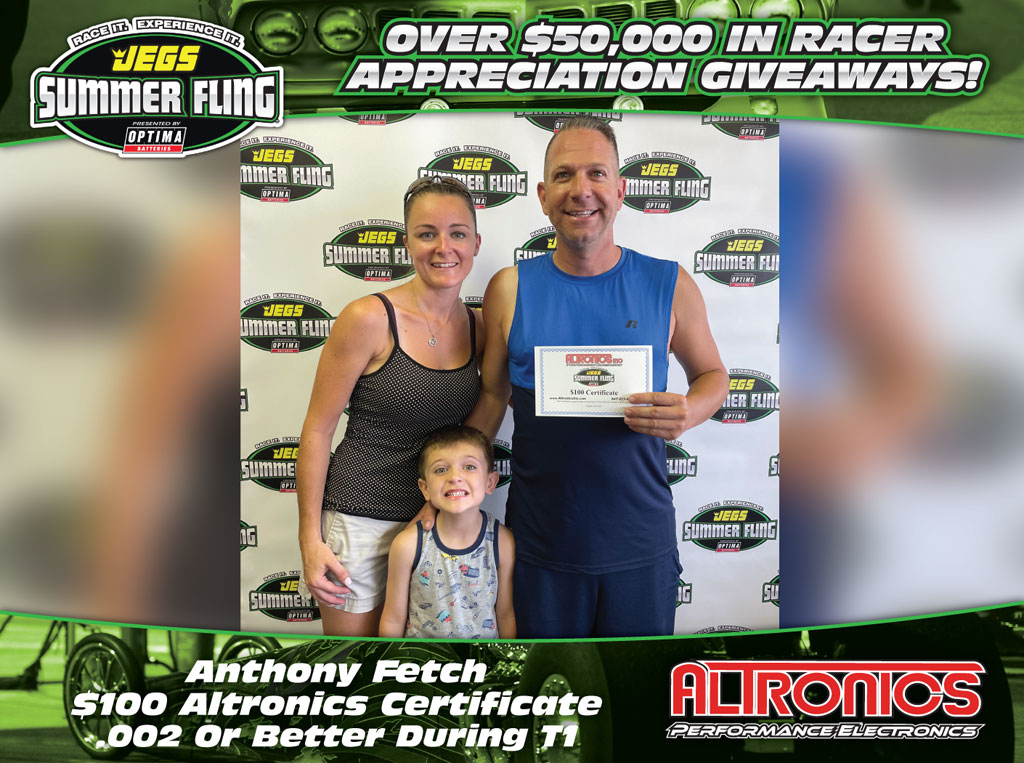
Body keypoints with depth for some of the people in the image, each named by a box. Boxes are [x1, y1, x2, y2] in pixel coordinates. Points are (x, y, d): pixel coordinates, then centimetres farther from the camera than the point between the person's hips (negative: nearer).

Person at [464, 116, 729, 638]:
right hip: (539, 545, 0)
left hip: (641, 546, 0)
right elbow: (492, 396, 5)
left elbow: (712, 374, 10)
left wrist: (689, 413, -13)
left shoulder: (669, 286, -3)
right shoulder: (510, 289, -2)